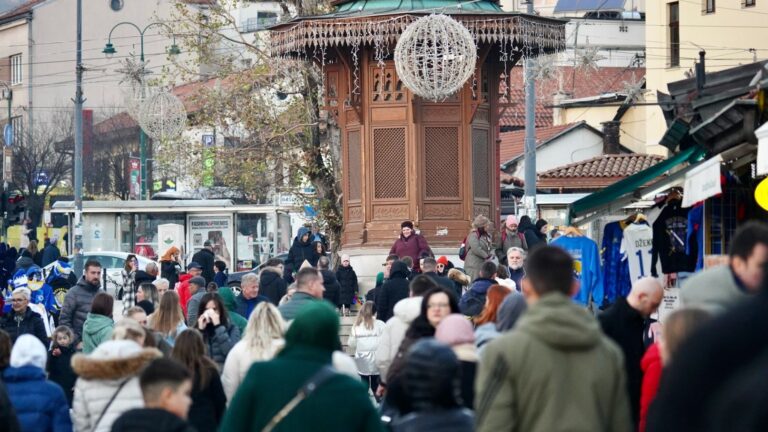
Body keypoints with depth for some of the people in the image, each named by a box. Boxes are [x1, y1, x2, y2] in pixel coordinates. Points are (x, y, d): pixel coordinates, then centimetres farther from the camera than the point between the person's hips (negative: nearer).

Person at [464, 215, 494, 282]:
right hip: (474, 265, -9)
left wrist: (491, 255, 0)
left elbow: (490, 247, 22)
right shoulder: (473, 235, -14)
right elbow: (476, 249, -25)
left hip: (484, 264, 9)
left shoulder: (487, 235, 14)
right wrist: (487, 256, -16)